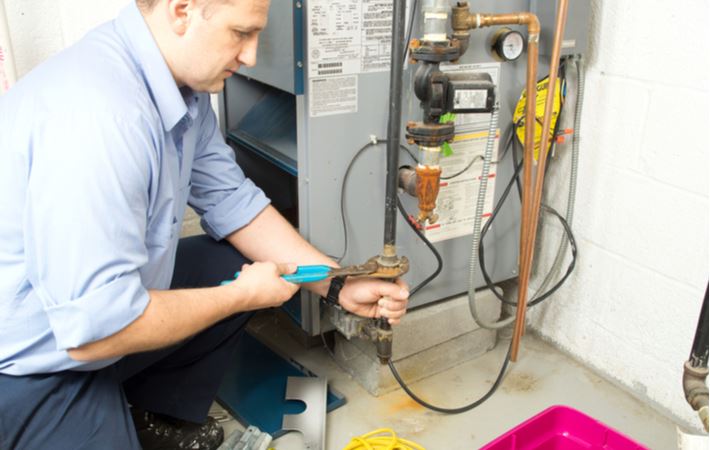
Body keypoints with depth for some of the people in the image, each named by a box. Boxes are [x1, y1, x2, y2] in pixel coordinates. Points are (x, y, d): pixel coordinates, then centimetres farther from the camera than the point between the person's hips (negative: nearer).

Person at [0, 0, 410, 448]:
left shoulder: (184, 87, -6)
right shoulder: (98, 113, -31)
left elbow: (232, 203, 3)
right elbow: (93, 329, -29)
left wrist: (339, 284, -4)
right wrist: (243, 295, -16)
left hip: (92, 297, 8)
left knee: (241, 263, 6)